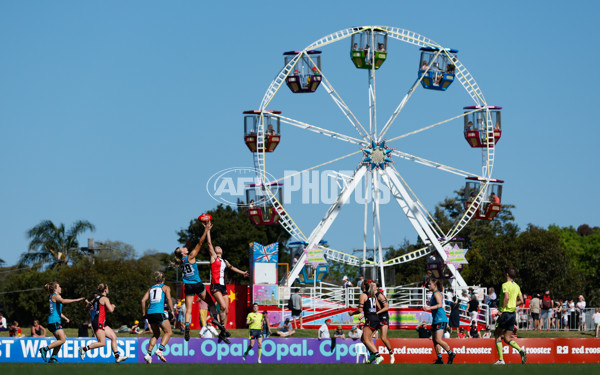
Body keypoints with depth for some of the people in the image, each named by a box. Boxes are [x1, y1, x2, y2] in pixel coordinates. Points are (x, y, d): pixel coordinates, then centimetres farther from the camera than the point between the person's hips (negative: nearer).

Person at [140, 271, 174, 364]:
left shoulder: (151, 288, 22)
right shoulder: (165, 287, 9)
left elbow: (143, 300, 14)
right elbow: (169, 299, -7)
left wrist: (143, 313, 19)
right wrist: (172, 311, -3)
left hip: (150, 313, 6)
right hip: (159, 312, -6)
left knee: (156, 334, 19)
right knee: (168, 332, 4)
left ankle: (148, 353, 8)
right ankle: (160, 350, -16)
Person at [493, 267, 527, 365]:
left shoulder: (505, 285, -10)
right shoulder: (517, 286, 12)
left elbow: (506, 297, -25)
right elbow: (521, 301, 15)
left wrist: (502, 310, -20)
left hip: (506, 313, -7)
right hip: (513, 314, 7)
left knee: (497, 335, 6)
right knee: (507, 338, 11)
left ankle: (501, 359, 1)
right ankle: (521, 351, -13)